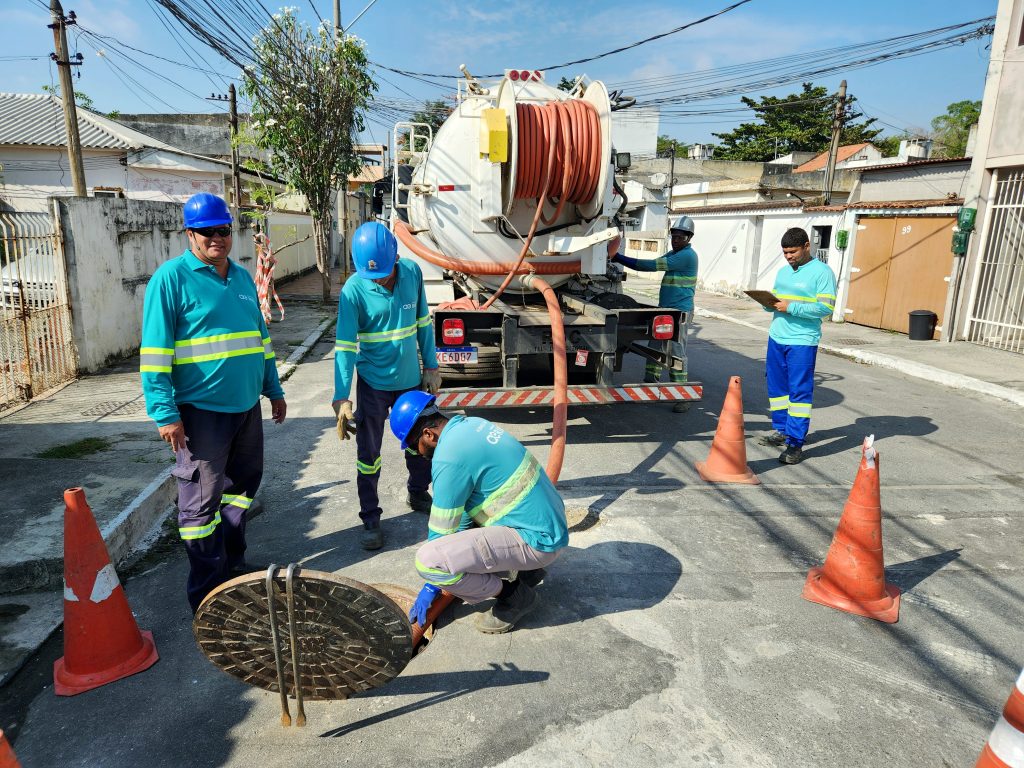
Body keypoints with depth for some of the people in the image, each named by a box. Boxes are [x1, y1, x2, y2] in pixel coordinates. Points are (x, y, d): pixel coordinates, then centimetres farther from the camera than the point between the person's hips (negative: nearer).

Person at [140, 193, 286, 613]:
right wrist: (165, 412, -17)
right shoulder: (172, 277, -8)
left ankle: (232, 563, 34)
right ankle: (207, 592, 15)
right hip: (201, 410, -7)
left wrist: (274, 389, 18)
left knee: (242, 485, 16)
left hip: (246, 406, 7)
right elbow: (155, 350, -12)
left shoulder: (242, 277, 12)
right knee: (202, 499, 1)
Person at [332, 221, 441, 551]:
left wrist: (431, 366, 5)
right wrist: (341, 397, -25)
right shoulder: (353, 291, -18)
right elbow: (345, 346, -19)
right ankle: (370, 519, 22)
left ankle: (418, 493, 44)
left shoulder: (412, 272, -8)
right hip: (373, 384, -4)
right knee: (369, 455, 6)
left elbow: (423, 321, 3)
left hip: (411, 379, 4)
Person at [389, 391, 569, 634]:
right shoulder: (472, 423, 8)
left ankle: (514, 596, 1)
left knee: (427, 560, -20)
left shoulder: (449, 457, -20)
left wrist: (431, 586, 6)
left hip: (536, 540, -10)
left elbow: (442, 532, -9)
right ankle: (524, 570, 19)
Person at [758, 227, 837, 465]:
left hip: (802, 341, -7)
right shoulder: (783, 271, 15)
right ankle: (781, 430, 27)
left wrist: (791, 307, -20)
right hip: (776, 337, 7)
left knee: (800, 391, -4)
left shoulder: (822, 272, -7)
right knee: (776, 385, 12)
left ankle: (795, 443, -2)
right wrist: (769, 304, -2)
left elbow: (826, 307, -15)